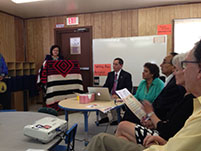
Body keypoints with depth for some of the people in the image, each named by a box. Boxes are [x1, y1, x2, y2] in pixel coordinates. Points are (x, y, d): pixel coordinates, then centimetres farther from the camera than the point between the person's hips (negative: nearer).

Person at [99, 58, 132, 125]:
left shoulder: (126, 75, -2)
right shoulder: (110, 74, 15)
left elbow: (128, 89, -9)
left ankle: (115, 119, -10)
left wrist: (118, 95, -24)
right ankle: (104, 117, -3)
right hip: (110, 95, 5)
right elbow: (106, 85, 13)